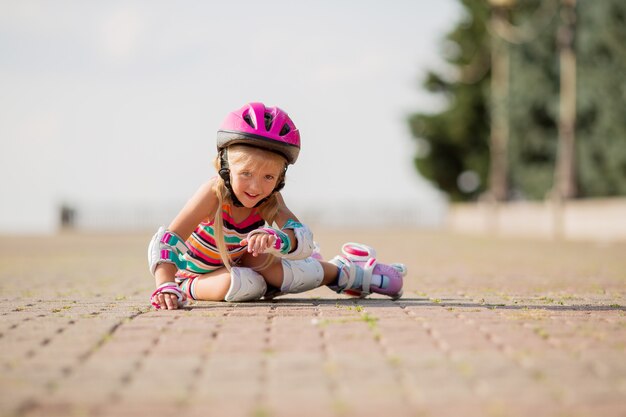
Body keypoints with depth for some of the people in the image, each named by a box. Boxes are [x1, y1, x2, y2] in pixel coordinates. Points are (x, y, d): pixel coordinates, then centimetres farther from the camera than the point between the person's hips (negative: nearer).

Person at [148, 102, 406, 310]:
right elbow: (166, 241, -37)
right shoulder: (214, 194, -33)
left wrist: (277, 239, -55)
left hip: (237, 265, 4)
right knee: (234, 283, -33)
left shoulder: (270, 200, -20)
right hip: (196, 273, -4)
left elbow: (304, 240, -33)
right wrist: (166, 287, -53)